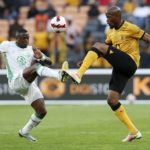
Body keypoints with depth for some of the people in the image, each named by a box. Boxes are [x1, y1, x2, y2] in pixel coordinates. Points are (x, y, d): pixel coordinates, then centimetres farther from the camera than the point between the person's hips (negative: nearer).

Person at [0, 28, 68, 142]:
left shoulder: (31, 50, 17)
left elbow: (48, 62, 10)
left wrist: (41, 57, -11)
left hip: (30, 85, 6)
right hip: (16, 81, -6)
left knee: (42, 112, -1)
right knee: (36, 67, -33)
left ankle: (25, 132, 21)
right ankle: (59, 75, -60)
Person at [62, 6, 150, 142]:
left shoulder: (130, 28, -5)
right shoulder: (111, 32, 17)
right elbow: (106, 48, 23)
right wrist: (86, 59, 12)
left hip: (129, 63, -8)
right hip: (120, 68, 8)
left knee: (98, 46, -20)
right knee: (112, 100, 0)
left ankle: (78, 75, -27)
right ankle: (133, 132, 6)